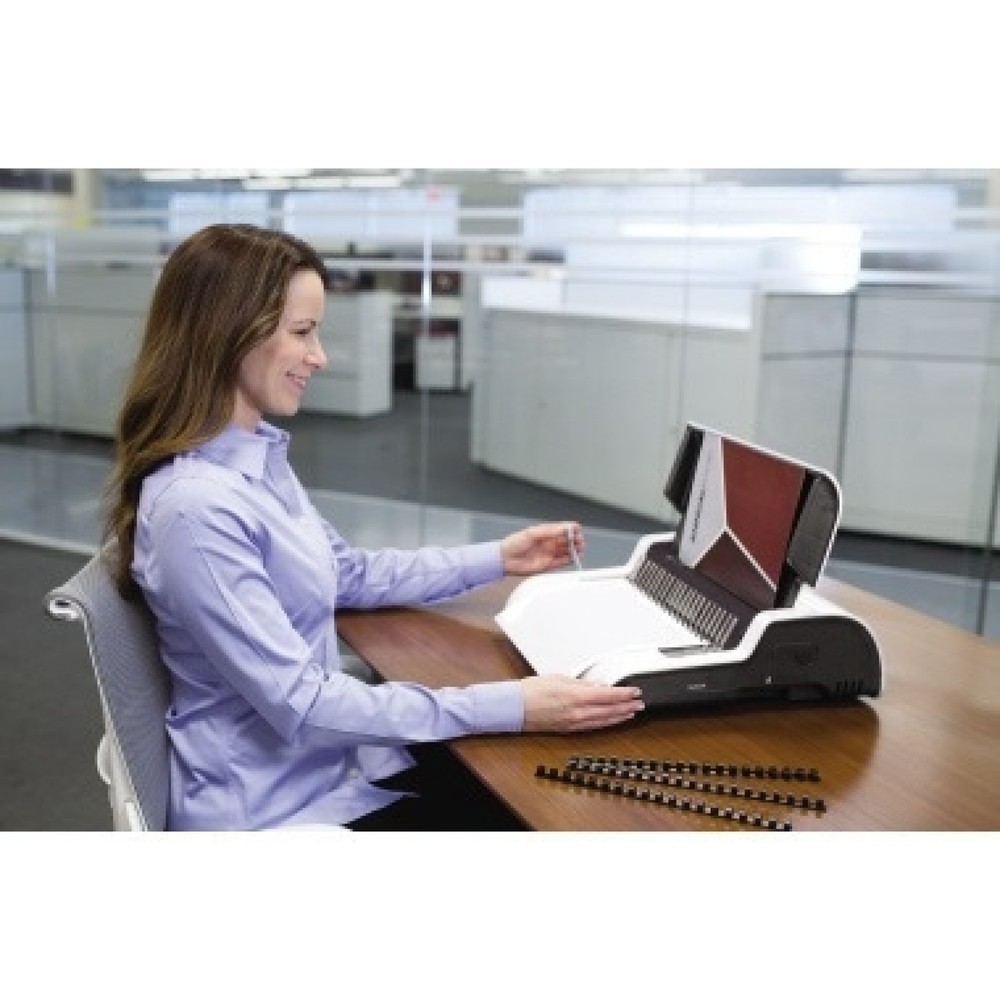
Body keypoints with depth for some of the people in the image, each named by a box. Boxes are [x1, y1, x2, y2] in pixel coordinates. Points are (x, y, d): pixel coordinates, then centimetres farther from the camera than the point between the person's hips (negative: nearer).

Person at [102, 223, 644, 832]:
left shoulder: (259, 453, 3)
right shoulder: (195, 506, -27)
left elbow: (348, 573, 16)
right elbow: (299, 703, -27)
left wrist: (496, 559, 13)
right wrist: (509, 707, -28)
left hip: (332, 763, 8)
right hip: (271, 810, -8)